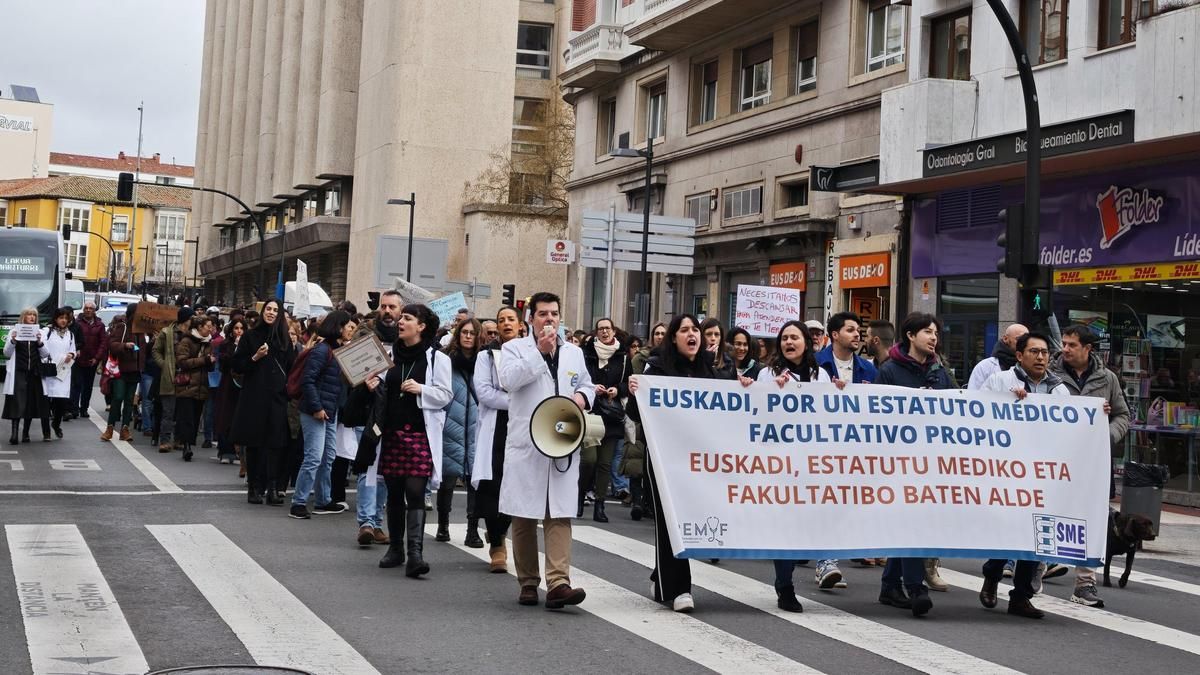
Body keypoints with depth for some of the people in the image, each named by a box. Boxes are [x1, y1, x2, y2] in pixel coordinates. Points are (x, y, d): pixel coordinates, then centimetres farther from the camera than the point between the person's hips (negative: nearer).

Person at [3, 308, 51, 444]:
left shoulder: (40, 333, 10)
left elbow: (45, 355, 6)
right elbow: (7, 354, 3)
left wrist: (40, 343, -11)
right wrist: (12, 342, -14)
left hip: (34, 373, 3)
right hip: (18, 373, -3)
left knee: (31, 403, 6)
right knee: (17, 402, -10)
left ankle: (26, 433, 16)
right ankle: (14, 434, -15)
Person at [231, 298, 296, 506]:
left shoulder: (285, 339, 11)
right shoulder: (251, 336, 5)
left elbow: (292, 368, 12)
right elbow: (237, 366, 3)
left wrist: (288, 386, -3)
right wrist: (255, 357, -11)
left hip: (277, 397, 1)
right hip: (254, 397, -1)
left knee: (275, 442, -6)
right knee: (254, 443, 1)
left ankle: (272, 487, -8)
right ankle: (254, 487, 7)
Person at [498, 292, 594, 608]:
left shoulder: (574, 352, 16)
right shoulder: (515, 348, 3)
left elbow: (587, 384, 27)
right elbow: (509, 379, -16)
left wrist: (582, 395, 4)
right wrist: (540, 351, -17)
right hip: (525, 446, -2)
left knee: (560, 516, -7)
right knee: (523, 517, 4)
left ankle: (558, 583, -14)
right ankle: (528, 583, 15)